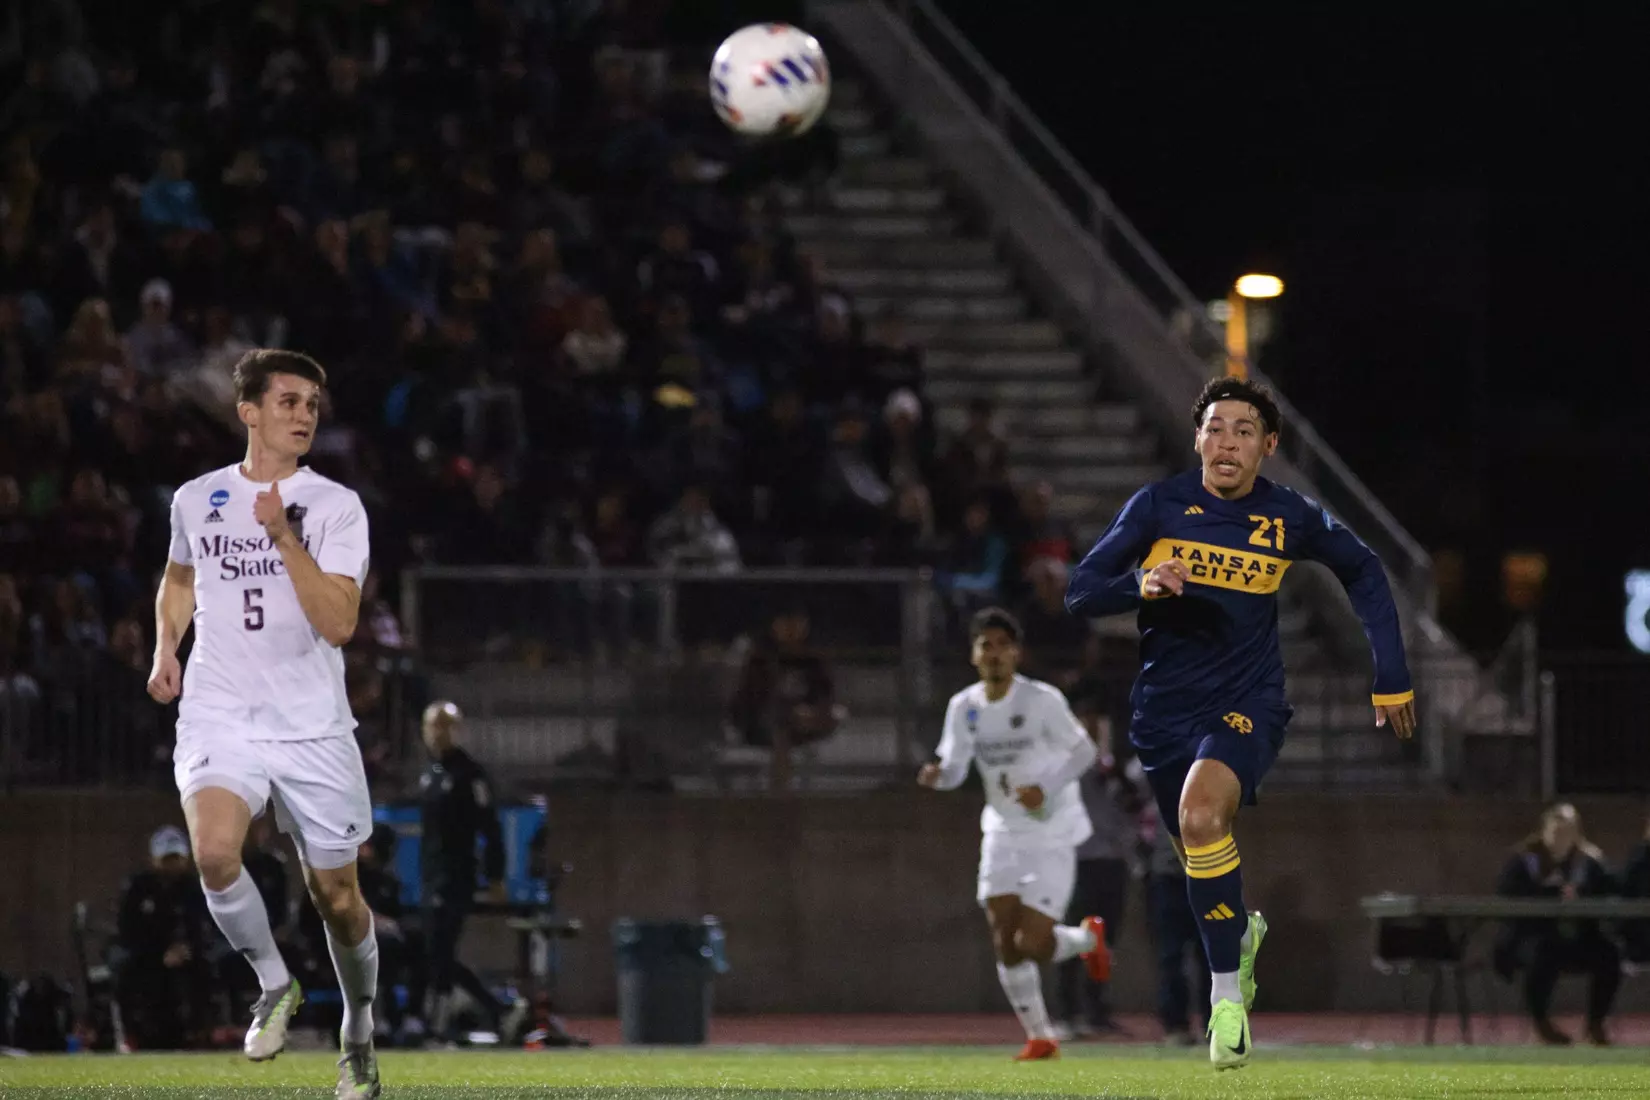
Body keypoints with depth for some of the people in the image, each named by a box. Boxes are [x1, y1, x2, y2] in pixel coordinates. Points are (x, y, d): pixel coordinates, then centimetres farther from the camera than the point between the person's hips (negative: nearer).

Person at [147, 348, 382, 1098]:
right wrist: (165, 650, 12)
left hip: (312, 726, -1)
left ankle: (358, 1033, 30)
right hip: (218, 718, 1)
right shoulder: (196, 500, 6)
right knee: (215, 851, -27)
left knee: (336, 895, 5)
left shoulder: (335, 507, -2)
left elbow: (338, 622, -15)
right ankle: (275, 984, -2)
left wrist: (283, 534, -20)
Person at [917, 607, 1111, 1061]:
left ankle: (1088, 938, 22)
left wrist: (1046, 789, -23)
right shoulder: (964, 708, 1)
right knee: (1005, 944, -1)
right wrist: (937, 774, -19)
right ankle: (1039, 1037, 15)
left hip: (1051, 836, -5)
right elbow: (955, 767, 5)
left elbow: (1083, 751, -8)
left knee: (1033, 945, -12)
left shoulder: (1042, 700, -13)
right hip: (1003, 835, 5)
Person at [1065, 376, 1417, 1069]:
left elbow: (1363, 572, 14)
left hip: (1247, 703, -3)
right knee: (1199, 855, 15)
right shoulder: (1159, 506, -6)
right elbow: (1081, 592, -8)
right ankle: (1243, 933, 52)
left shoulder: (1290, 518, -4)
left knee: (1201, 814, -31)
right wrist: (1142, 584, -29)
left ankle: (1227, 993, -20)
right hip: (1165, 707, 3)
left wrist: (1392, 677, 12)